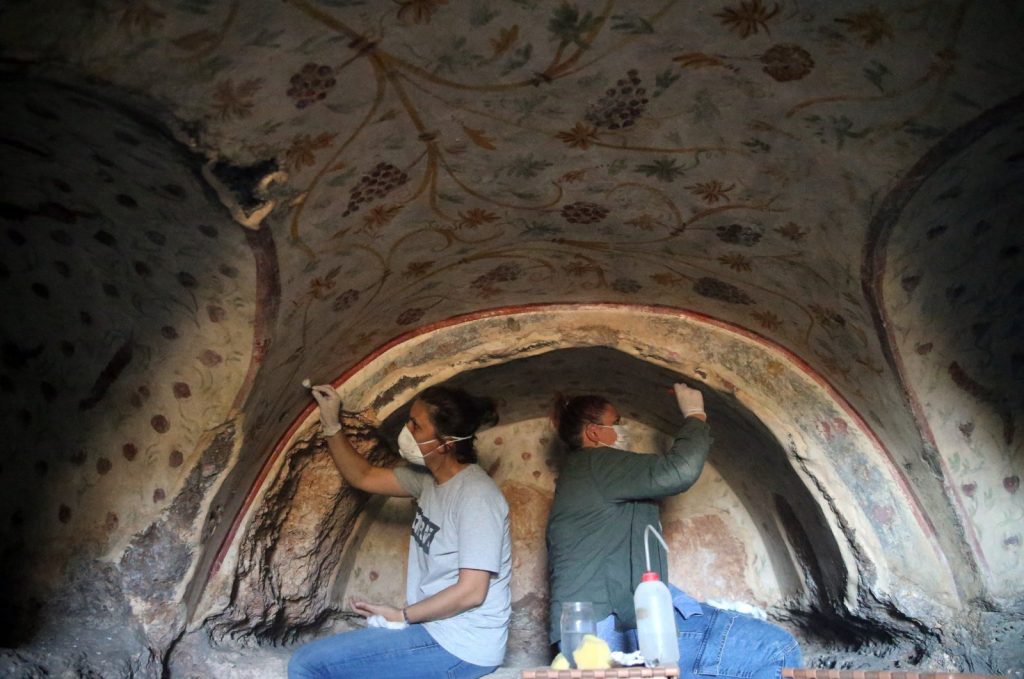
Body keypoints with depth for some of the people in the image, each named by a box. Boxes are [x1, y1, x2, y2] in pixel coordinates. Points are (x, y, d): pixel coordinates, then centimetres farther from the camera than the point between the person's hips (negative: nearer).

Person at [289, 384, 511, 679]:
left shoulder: (475, 495, -22)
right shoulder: (430, 477, 5)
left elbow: (470, 592, -23)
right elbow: (364, 477, 17)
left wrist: (401, 615, -12)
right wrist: (331, 424, 8)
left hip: (461, 647, -9)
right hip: (432, 627, 9)